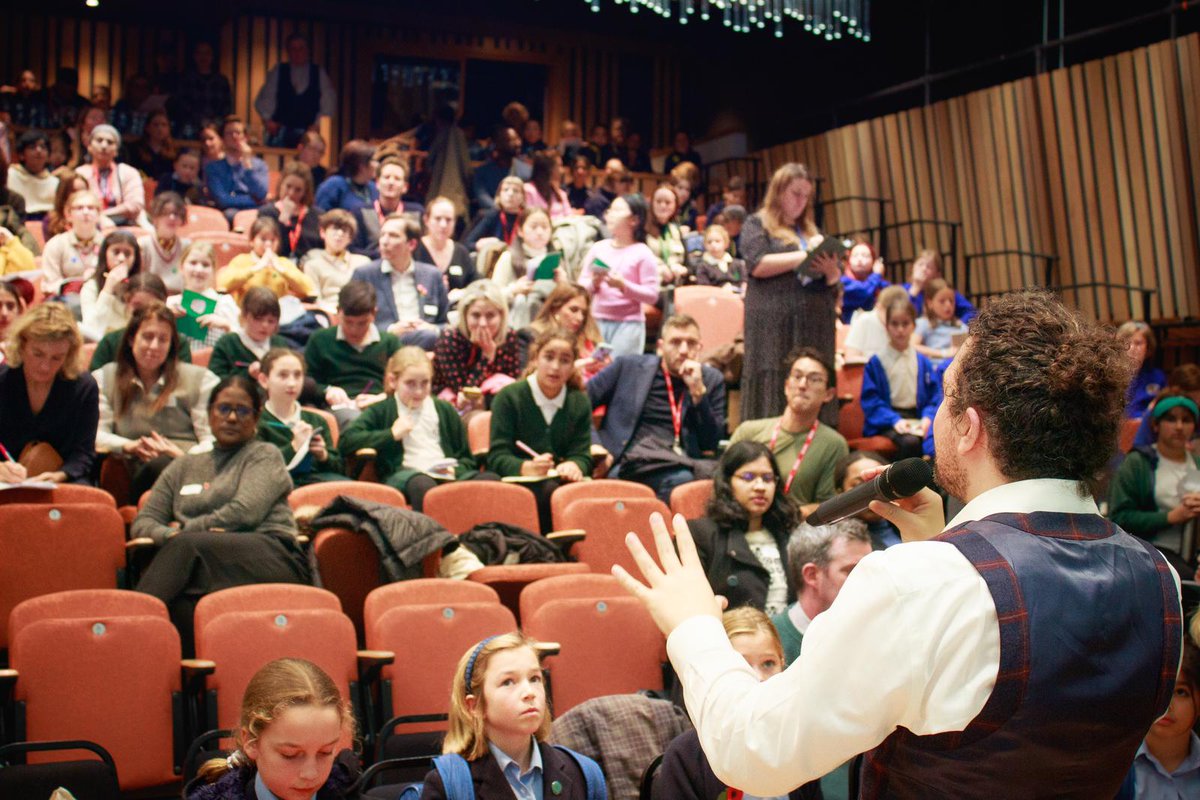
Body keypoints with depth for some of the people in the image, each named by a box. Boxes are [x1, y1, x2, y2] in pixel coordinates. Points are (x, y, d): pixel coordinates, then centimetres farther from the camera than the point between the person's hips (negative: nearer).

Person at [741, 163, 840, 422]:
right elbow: (758, 265, -9)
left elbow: (833, 282, 21)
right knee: (773, 389, -9)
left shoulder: (810, 230, 23)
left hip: (814, 325, 5)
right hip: (774, 326, -5)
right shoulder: (757, 224, 8)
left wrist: (831, 269, -4)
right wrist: (805, 254, -6)